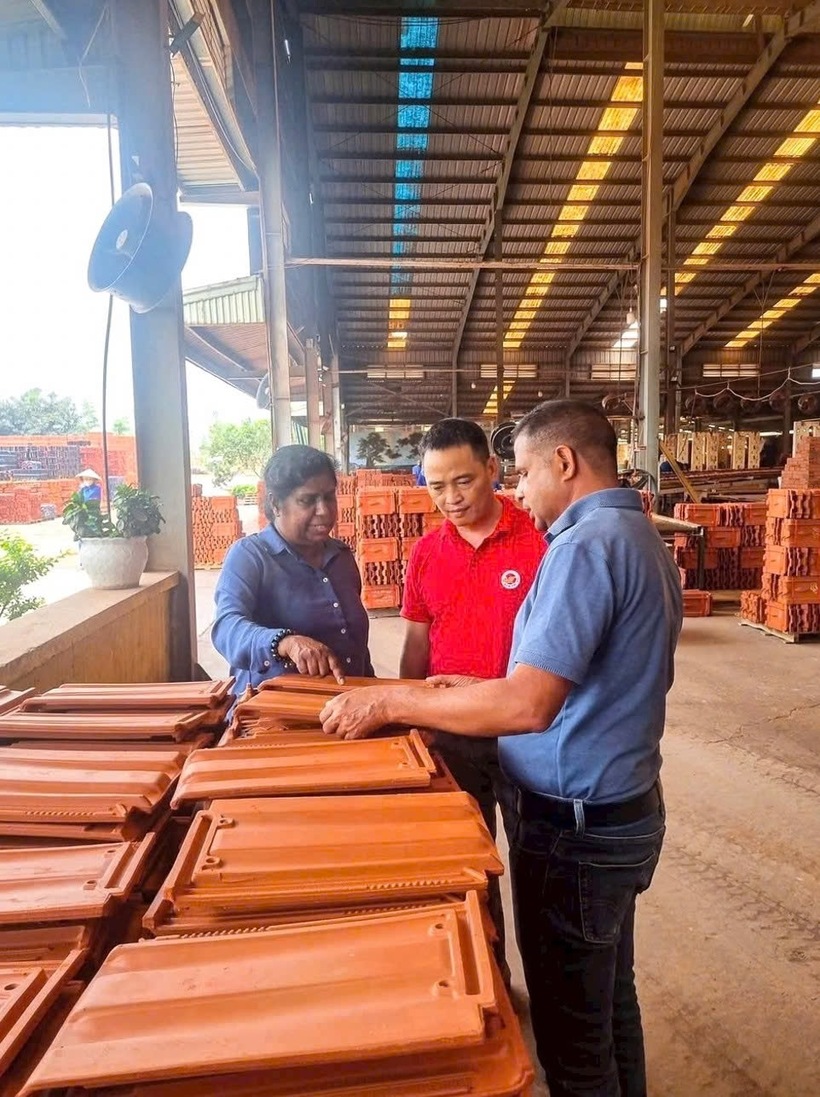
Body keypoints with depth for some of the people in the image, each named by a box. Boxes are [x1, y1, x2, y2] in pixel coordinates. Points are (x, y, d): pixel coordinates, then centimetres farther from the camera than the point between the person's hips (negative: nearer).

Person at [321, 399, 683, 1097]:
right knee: (612, 997, 24)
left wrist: (389, 704, -22)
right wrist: (480, 690, 13)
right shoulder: (644, 540, 9)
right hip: (628, 809, 9)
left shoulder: (585, 546, -23)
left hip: (577, 825, -9)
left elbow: (530, 705, -30)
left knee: (572, 1030, 10)